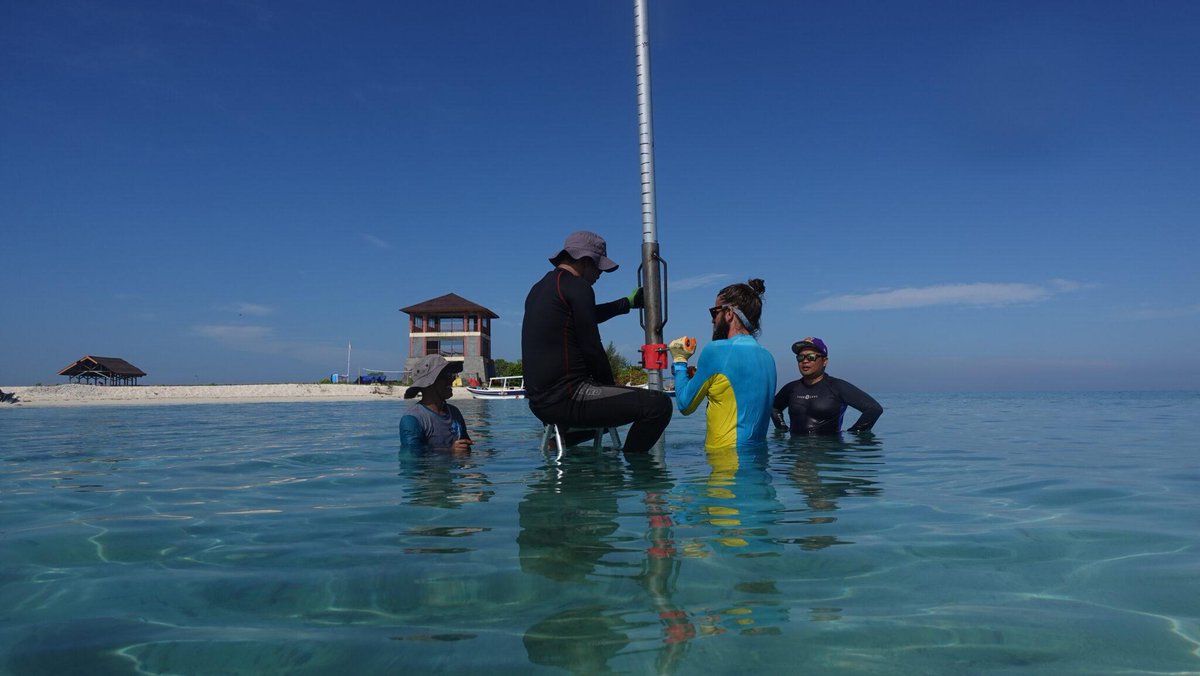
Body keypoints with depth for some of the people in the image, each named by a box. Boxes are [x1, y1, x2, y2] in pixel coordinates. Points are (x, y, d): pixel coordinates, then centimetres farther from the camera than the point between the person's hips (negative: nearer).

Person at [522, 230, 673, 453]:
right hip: (565, 398, -10)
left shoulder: (539, 288, 19)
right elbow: (591, 348, -11)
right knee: (659, 404, -16)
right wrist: (610, 384, 5)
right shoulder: (577, 286, -9)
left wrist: (628, 302, 43)